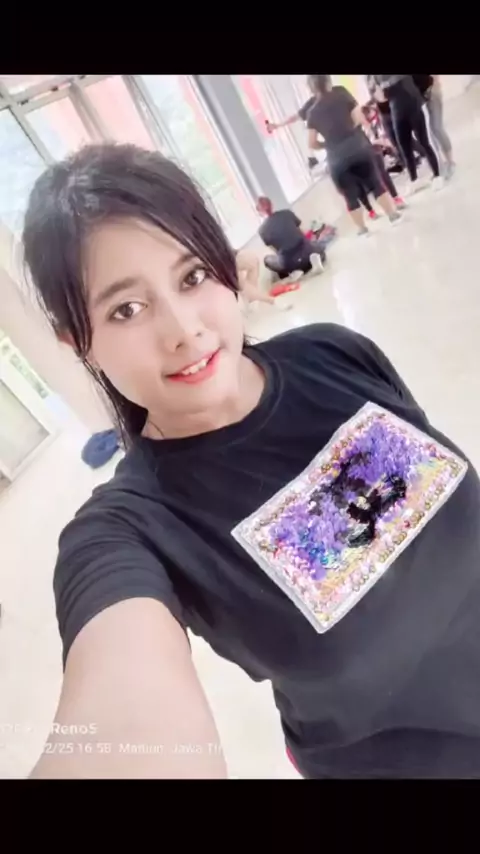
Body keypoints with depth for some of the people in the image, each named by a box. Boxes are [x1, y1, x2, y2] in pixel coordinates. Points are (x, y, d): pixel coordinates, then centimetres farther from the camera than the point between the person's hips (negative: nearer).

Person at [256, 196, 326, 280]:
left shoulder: (262, 230, -3)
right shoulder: (287, 213, 2)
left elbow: (274, 249, 6)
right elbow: (299, 230, 16)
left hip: (289, 262, -1)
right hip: (307, 251, 1)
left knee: (267, 259, 29)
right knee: (320, 243, 36)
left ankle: (293, 271, 6)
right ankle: (315, 256, 0)